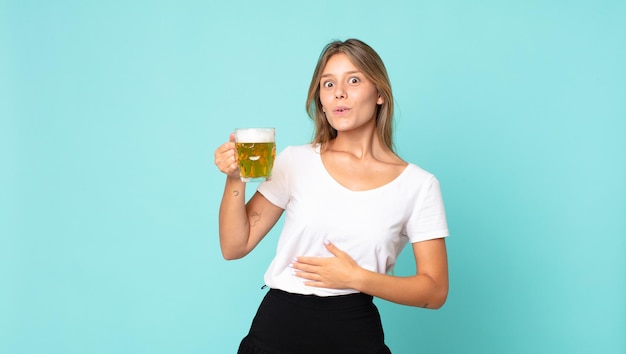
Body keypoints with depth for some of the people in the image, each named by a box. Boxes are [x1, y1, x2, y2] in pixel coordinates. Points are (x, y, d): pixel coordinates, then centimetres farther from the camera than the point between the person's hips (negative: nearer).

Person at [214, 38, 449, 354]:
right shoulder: (295, 161, -1)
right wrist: (235, 180, -15)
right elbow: (234, 247, 0)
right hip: (277, 328, 1)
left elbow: (435, 291, -3)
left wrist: (357, 278, -14)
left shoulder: (418, 185, -4)